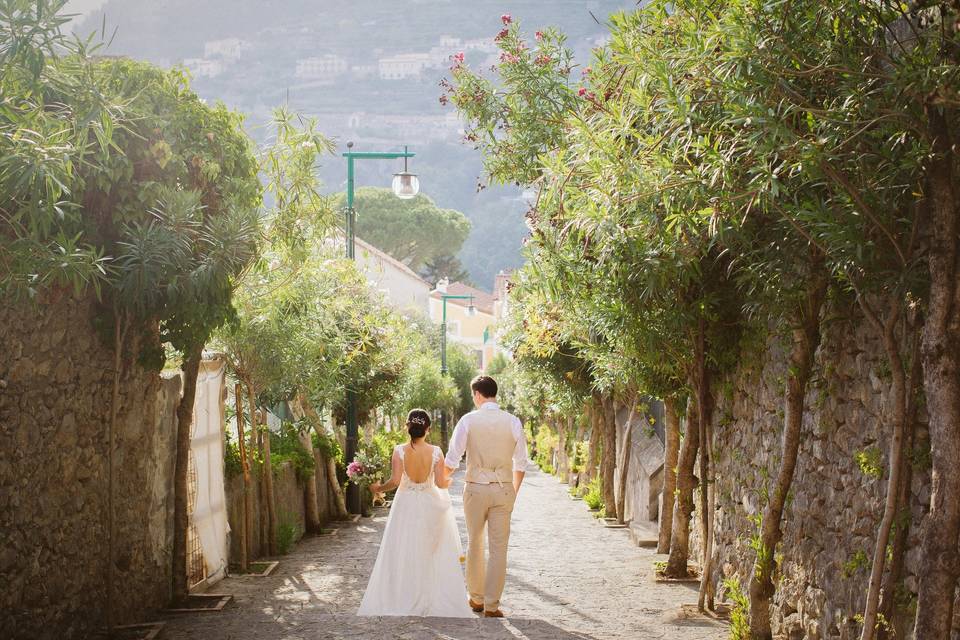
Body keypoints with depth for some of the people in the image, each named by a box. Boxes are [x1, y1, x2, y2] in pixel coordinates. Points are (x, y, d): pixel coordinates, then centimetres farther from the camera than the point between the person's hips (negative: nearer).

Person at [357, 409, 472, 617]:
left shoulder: (400, 450, -12)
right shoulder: (435, 452, -10)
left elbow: (395, 481, -18)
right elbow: (441, 483, -13)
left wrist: (379, 488, 0)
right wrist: (449, 482, 10)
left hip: (406, 505, 0)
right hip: (429, 506, 1)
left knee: (404, 556, 8)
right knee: (431, 555, 12)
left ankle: (402, 602, 10)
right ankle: (436, 601, 15)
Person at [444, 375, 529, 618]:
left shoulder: (468, 420, -6)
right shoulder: (513, 422, -2)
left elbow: (452, 460, -5)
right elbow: (521, 464, 4)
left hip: (476, 489, 0)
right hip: (504, 489, 0)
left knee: (475, 544, 16)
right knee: (499, 548, 4)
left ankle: (476, 598, 25)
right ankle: (491, 605, 4)